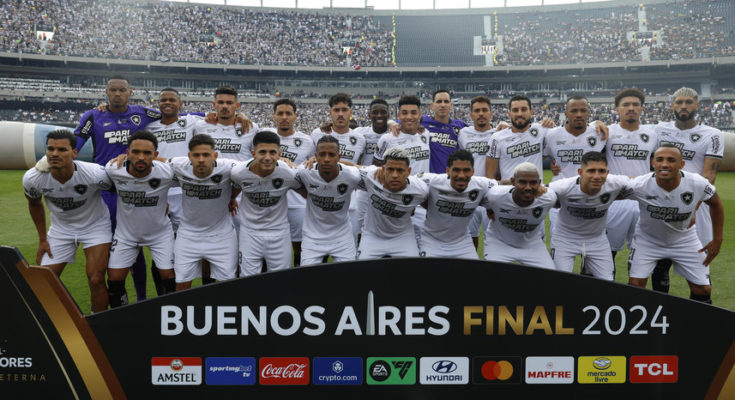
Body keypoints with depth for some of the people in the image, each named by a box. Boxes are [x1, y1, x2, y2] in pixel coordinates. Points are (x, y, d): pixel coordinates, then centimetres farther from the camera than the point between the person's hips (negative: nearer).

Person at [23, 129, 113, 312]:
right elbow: (35, 204, 3)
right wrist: (42, 239, 5)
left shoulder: (95, 174, -31)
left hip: (95, 225, -3)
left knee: (96, 280, -13)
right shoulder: (32, 179, -20)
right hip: (60, 228, 3)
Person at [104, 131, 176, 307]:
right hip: (126, 233, 2)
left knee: (170, 278, -3)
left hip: (160, 232, -1)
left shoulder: (166, 172, -26)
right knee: (114, 280, 2)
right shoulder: (114, 170, -20)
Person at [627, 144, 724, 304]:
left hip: (684, 239, 2)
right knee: (635, 285, -10)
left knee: (703, 290, 3)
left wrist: (717, 240, 1)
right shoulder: (640, 185, -30)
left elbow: (716, 204, -2)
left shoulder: (697, 184, -23)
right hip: (647, 239, -2)